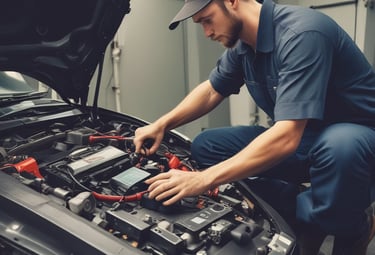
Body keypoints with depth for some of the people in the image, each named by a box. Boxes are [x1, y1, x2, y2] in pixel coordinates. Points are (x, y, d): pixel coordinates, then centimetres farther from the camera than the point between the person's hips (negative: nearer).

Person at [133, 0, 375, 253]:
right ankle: (298, 213, -1)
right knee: (205, 146, -2)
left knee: (338, 148, -43)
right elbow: (211, 92, 13)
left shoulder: (301, 34, -27)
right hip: (304, 137, 7)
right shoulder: (243, 44, -1)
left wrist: (204, 179, -32)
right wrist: (162, 124, -2)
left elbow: (286, 138, -34)